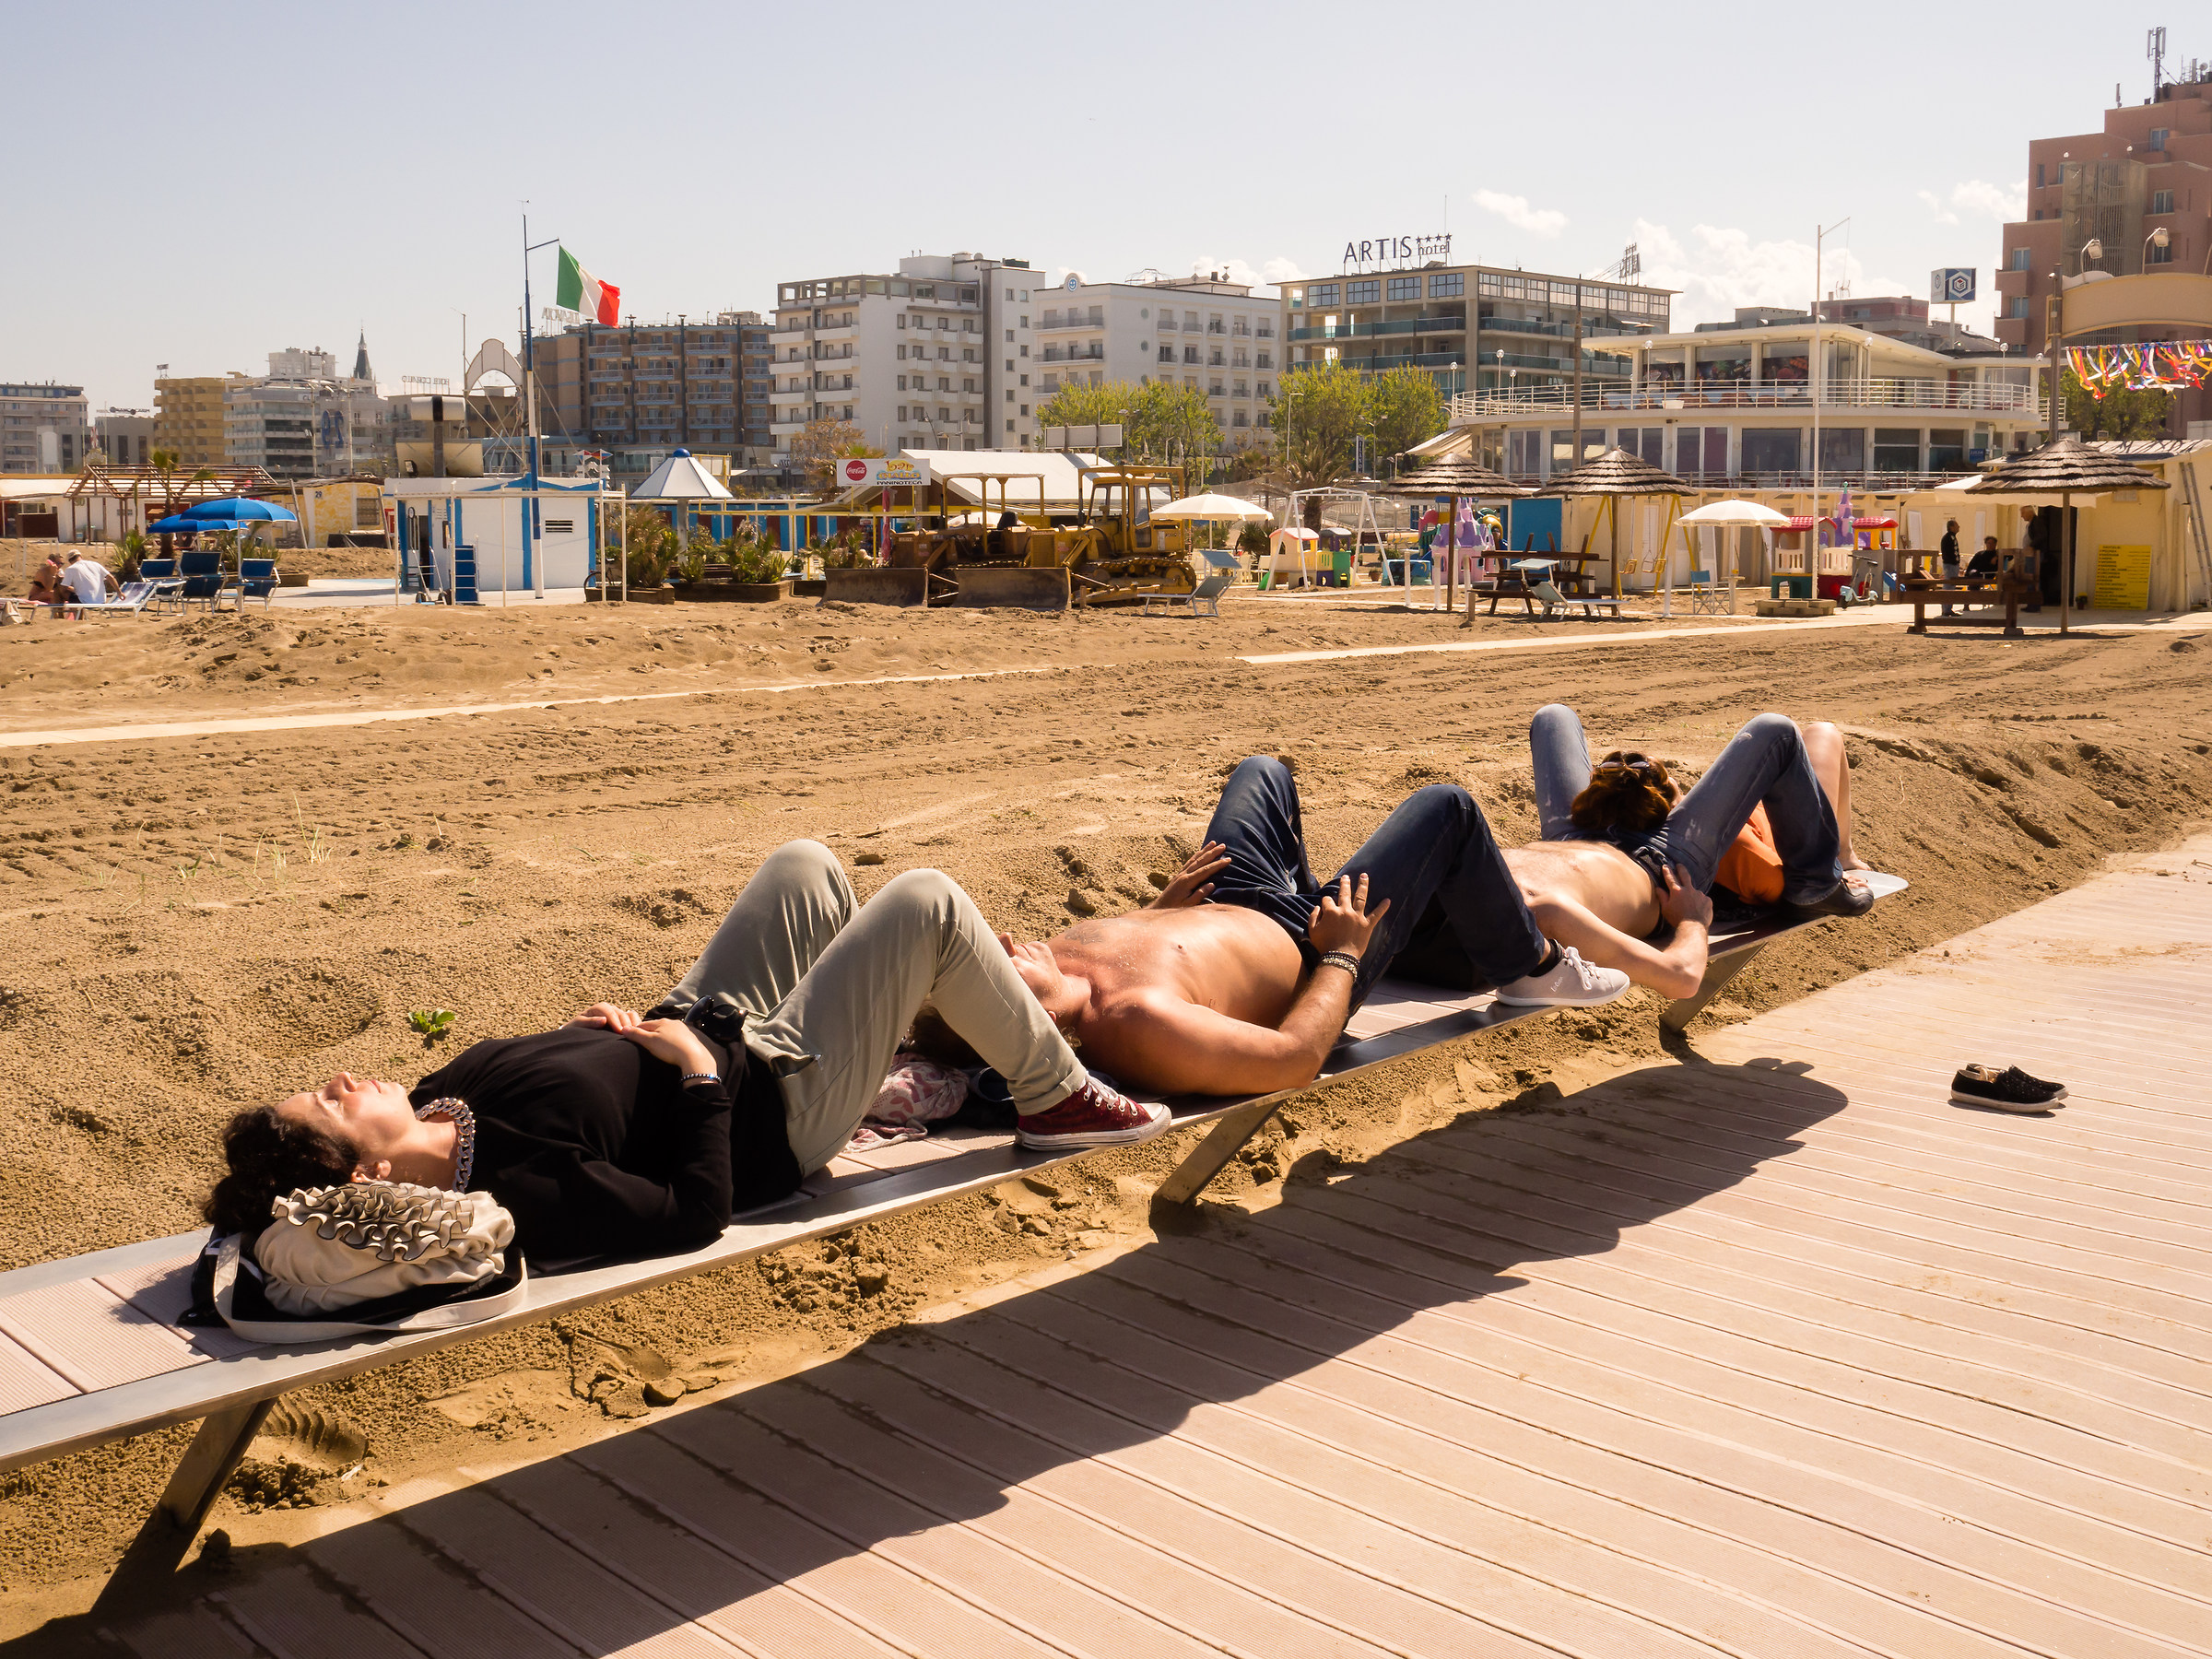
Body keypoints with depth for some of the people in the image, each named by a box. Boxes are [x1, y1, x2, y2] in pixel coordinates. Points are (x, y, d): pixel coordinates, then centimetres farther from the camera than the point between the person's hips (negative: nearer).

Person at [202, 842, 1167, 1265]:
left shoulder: (438, 1105, -12)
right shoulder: (523, 1196, -36)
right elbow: (694, 1215, -31)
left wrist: (587, 1030, -5)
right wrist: (701, 1071, -26)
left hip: (697, 1033, 8)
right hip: (776, 1102, -8)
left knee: (805, 866, 19)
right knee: (929, 902, -10)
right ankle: (1052, 1097, 12)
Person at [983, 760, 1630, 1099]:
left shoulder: (1054, 950, -24)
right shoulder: (1137, 1022, -46)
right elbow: (1297, 1057, -37)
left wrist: (1160, 906, 3)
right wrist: (1341, 955, -23)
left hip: (1232, 904, 7)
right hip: (1308, 953, -7)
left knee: (1262, 771, 29)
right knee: (1447, 808, 2)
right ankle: (1531, 967, 29)